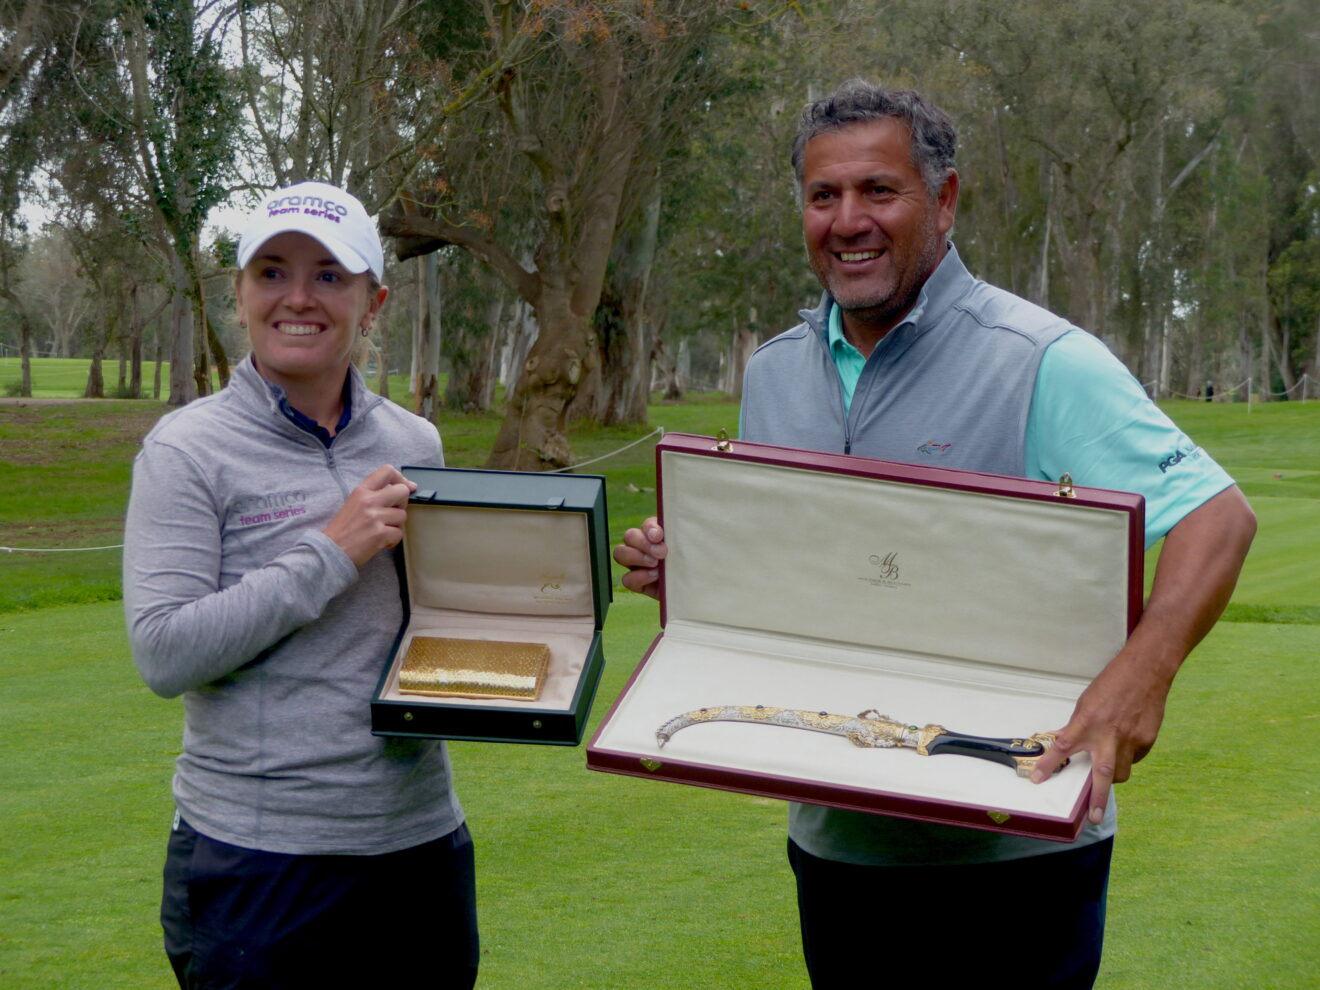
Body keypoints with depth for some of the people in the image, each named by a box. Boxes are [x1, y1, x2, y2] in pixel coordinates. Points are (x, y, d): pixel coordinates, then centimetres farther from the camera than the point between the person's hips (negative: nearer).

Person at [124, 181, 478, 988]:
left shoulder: (416, 444, 9)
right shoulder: (191, 448, -7)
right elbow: (163, 652, -15)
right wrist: (332, 552, -18)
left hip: (421, 835, 5)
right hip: (260, 856, -5)